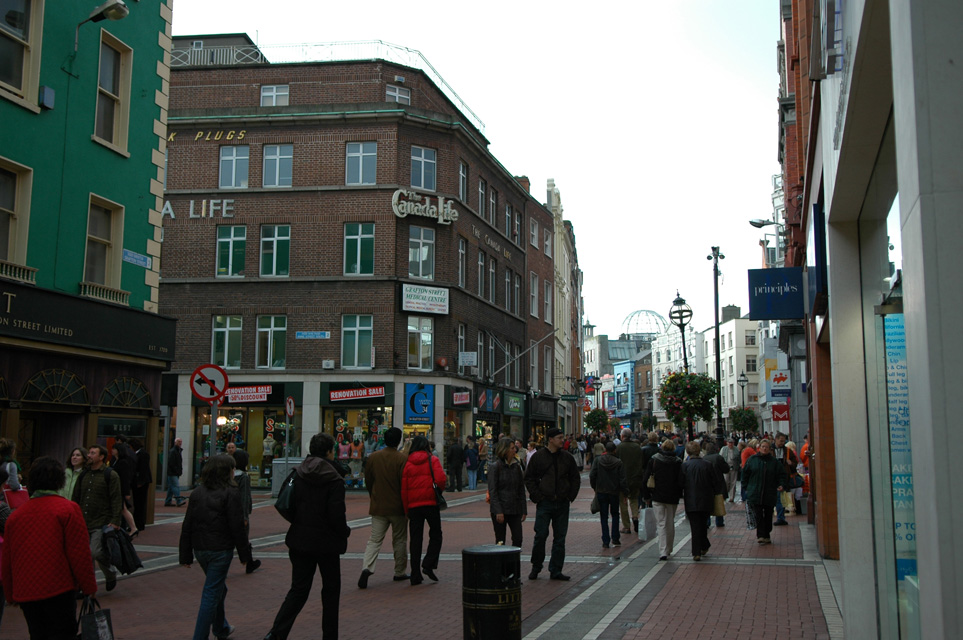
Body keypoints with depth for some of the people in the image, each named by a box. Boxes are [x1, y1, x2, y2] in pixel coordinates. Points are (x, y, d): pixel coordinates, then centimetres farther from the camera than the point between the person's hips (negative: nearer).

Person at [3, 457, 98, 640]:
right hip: (59, 591, -5)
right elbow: (79, 554, -10)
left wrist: (10, 594, 23)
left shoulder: (15, 516, 8)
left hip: (25, 594, 5)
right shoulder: (68, 510, -8)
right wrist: (89, 587, 0)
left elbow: (7, 561, 12)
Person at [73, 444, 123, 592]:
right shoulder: (83, 475, 14)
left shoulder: (111, 475, -5)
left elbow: (116, 500, -9)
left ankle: (111, 575, 13)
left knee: (95, 552, -14)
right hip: (83, 523, 6)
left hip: (101, 524, -6)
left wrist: (115, 521, -16)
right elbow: (75, 498, 20)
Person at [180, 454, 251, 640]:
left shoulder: (197, 492, 6)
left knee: (218, 589, 24)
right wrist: (245, 553, -4)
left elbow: (187, 526, 6)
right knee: (212, 593, -2)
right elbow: (237, 527, -13)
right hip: (220, 550, -7)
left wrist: (185, 555, 11)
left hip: (200, 549, 7)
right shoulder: (230, 493, -12)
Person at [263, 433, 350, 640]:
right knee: (331, 590, 12)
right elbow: (336, 515, -18)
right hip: (326, 542, -5)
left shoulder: (298, 474, 1)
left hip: (300, 539, 5)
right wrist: (345, 532, -1)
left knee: (298, 589, 11)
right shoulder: (333, 479, -15)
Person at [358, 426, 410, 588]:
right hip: (397, 507, -3)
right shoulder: (403, 459, -12)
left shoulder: (372, 457, 1)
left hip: (378, 507, 3)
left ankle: (367, 568, -15)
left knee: (375, 539, 5)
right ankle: (400, 572, 20)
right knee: (399, 540, 12)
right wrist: (406, 505, 1)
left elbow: (368, 481, 9)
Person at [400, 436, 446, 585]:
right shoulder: (432, 460, -2)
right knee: (435, 535, 13)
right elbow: (440, 479, -15)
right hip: (431, 503, -2)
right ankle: (428, 565, -4)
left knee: (415, 539, 7)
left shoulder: (407, 463, 4)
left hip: (414, 505, 2)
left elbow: (403, 488, 3)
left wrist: (406, 510, 9)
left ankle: (415, 575, 6)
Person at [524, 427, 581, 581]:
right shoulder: (537, 457, -1)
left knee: (560, 538, 5)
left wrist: (571, 496, 5)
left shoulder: (567, 457, 7)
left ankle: (556, 570, 13)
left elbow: (575, 478, 16)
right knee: (541, 535, -4)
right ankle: (536, 567, 12)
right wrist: (538, 497, -6)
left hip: (562, 504, 3)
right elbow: (529, 478, 2)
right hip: (544, 503, -3)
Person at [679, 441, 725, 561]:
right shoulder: (707, 465, -2)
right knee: (703, 524, 20)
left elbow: (680, 483, -7)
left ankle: (696, 552, -4)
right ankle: (704, 547, 29)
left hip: (691, 501, -2)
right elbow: (717, 481, 1)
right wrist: (714, 495, 14)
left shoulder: (685, 465, -8)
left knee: (695, 526, 1)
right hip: (706, 501, 2)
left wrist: (681, 495, 9)